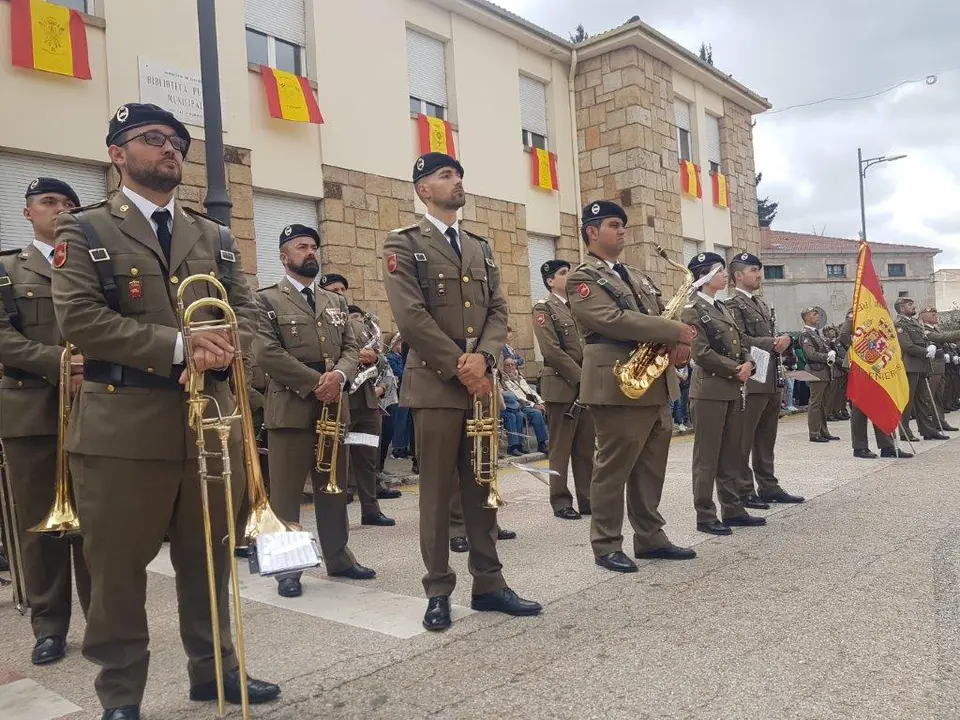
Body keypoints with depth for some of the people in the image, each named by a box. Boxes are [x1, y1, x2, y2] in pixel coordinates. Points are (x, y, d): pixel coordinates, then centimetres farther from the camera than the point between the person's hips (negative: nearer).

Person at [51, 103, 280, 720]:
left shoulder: (215, 237, 16)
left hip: (211, 418, 4)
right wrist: (180, 345, -19)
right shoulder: (85, 230, 3)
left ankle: (214, 667, 31)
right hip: (123, 424, -3)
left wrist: (221, 350, -15)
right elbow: (80, 319, -11)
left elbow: (246, 311, 7)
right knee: (118, 567, 7)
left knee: (209, 557, 14)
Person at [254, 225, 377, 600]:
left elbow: (351, 348, 11)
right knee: (286, 492, 1)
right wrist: (316, 382, -15)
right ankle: (287, 567, 11)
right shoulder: (266, 299, -1)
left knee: (334, 488, 13)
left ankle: (338, 556, 25)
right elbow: (266, 353, -13)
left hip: (334, 408, 6)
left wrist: (339, 375, -12)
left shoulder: (335, 301, 18)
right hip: (290, 408, -5)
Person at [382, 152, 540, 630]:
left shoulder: (481, 248, 18)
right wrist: (460, 368, -14)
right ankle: (438, 592, 11)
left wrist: (483, 358, -10)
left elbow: (498, 310, 9)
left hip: (482, 383, 6)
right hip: (435, 384, -5)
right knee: (437, 492, 1)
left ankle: (488, 584, 19)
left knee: (483, 488, 9)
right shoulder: (404, 245, -1)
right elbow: (411, 317, -12)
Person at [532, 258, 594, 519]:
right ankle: (561, 502, 9)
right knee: (561, 448, 1)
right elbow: (552, 350, -14)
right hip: (562, 385, -6)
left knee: (586, 447, 9)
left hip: (586, 386, 6)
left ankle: (587, 498, 17)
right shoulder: (544, 308, -4)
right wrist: (580, 377, -14)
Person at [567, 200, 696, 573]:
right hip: (617, 385, -8)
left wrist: (679, 341, -5)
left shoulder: (637, 277, 22)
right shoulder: (582, 278, -6)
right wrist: (674, 332, -18)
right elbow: (612, 320, -20)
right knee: (613, 467, -1)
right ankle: (606, 545, 10)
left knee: (651, 467, 13)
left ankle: (650, 537, 24)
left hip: (655, 383, 8)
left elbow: (660, 316, 19)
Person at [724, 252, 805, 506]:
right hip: (750, 380, -9)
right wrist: (773, 343, -12)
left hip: (772, 381, 9)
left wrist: (785, 339, 2)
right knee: (743, 440, -2)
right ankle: (744, 492, 4)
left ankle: (768, 487, 22)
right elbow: (740, 340, -19)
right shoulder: (732, 304, -9)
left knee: (766, 439, 14)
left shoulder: (761, 303, 20)